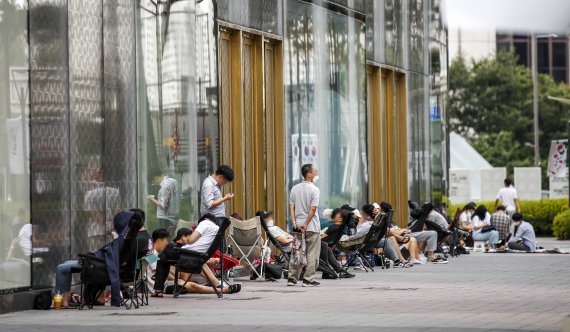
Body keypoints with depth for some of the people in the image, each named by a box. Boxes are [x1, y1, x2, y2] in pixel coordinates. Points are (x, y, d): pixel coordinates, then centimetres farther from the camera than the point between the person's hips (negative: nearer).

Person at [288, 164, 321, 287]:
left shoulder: (295, 189, 8)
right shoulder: (314, 190, -9)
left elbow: (291, 207, 2)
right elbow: (313, 209, -16)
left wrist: (294, 222, -2)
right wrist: (305, 224, -14)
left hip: (298, 226, 5)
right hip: (312, 227, -5)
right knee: (312, 254, 2)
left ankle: (292, 278, 11)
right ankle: (308, 279, 0)